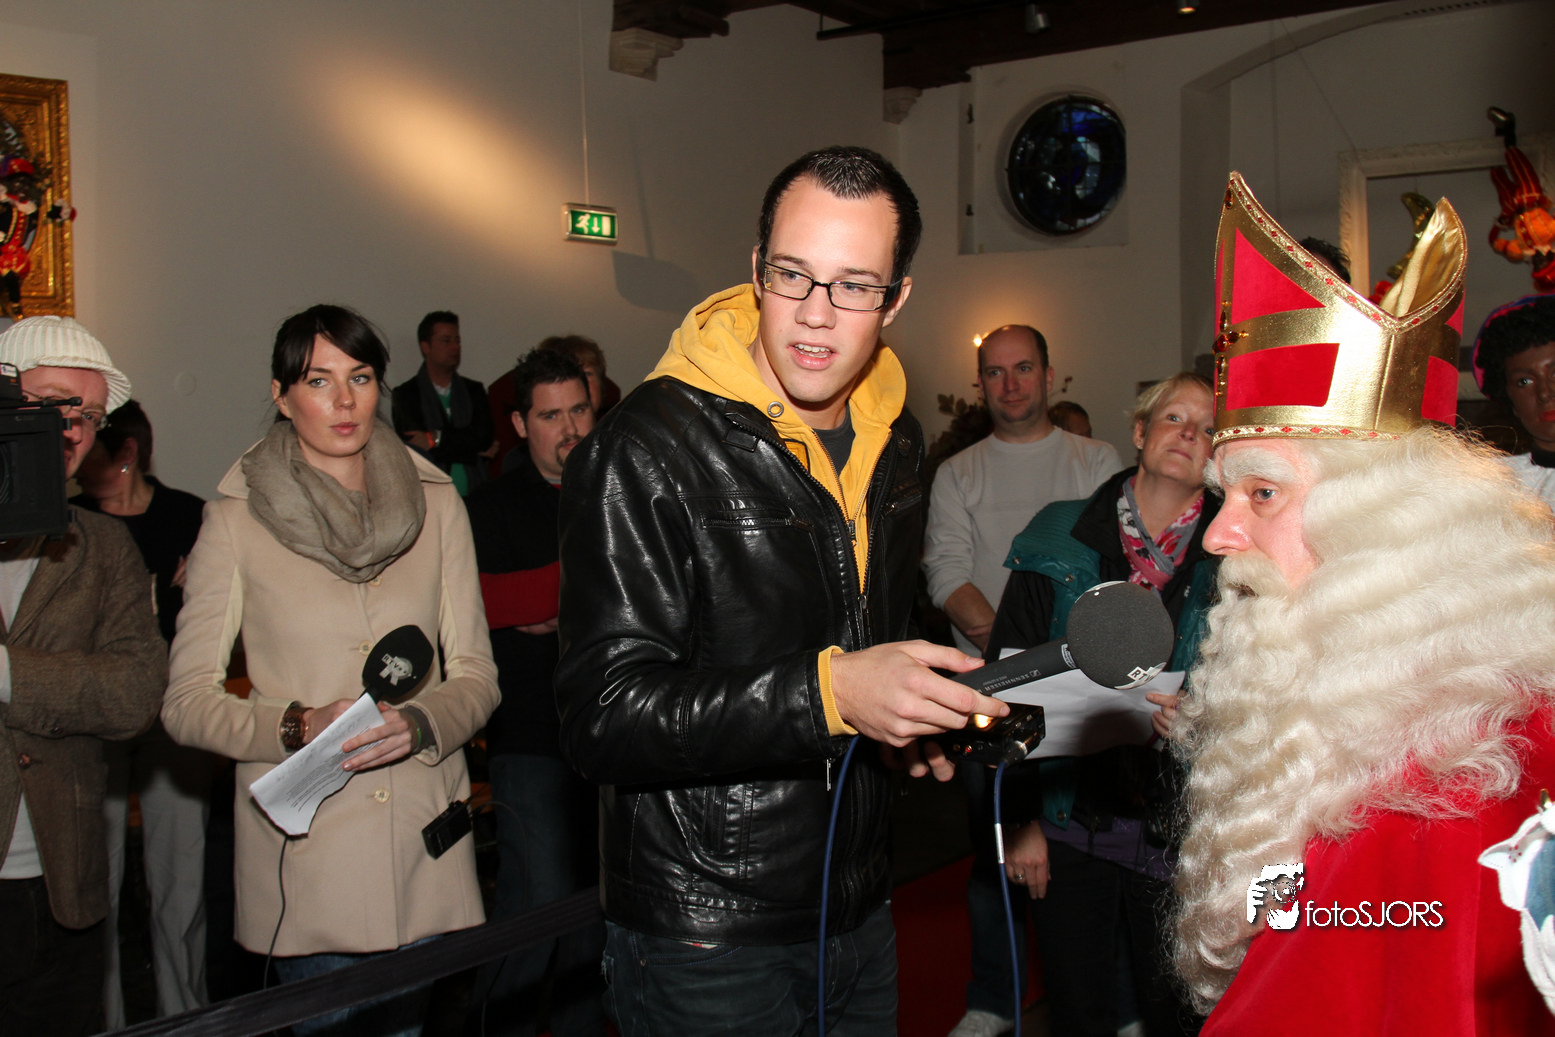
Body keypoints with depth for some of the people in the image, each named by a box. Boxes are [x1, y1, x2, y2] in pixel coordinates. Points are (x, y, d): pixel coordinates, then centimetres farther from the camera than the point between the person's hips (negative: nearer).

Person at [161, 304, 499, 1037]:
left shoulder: (436, 502, 5)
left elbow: (476, 673, 5)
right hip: (303, 848, -2)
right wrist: (296, 726, -19)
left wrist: (421, 723, -15)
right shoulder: (236, 518, 0)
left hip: (424, 843, 2)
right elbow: (186, 700, -2)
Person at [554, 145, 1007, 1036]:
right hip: (705, 939, -6)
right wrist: (828, 692, -33)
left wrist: (926, 710, 1)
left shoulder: (896, 442, 4)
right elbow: (606, 718, -24)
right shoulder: (646, 451, -19)